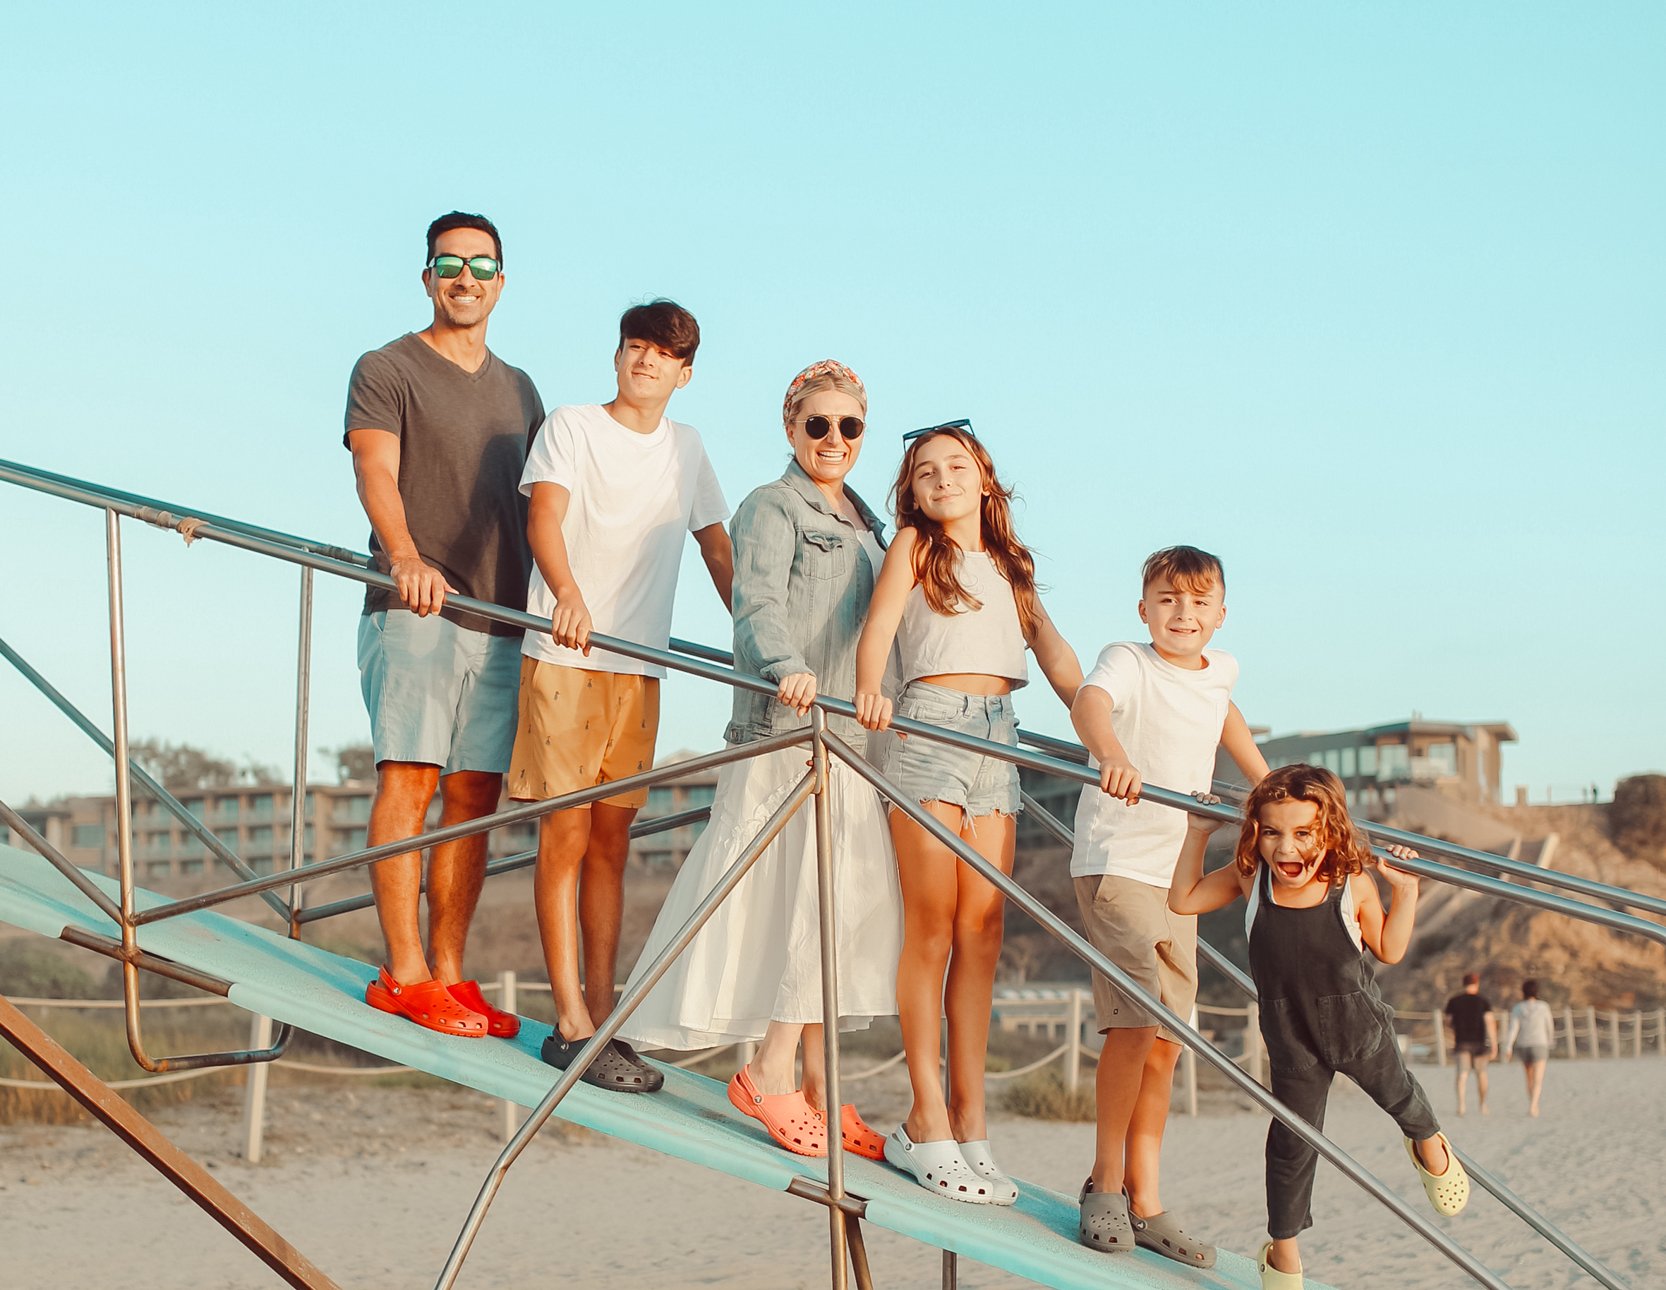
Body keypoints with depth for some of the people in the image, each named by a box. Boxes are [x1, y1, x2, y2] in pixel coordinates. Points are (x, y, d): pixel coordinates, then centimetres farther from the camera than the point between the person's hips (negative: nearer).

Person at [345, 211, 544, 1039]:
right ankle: (404, 975, -11)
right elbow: (375, 471, -13)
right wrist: (405, 556, -31)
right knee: (410, 778, -11)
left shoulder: (518, 391, 22)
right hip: (414, 613, -5)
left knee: (474, 797, 2)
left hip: (500, 621, 6)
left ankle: (448, 973, 6)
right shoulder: (387, 371, 4)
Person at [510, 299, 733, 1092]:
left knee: (611, 839, 7)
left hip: (639, 665, 5)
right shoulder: (571, 429, 0)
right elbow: (545, 517, -15)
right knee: (566, 832, -6)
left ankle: (602, 1016, 11)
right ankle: (571, 1025, -4)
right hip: (565, 657, -5)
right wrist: (569, 595, -33)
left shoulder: (686, 447, 16)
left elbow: (717, 548, 20)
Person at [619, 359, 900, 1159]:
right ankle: (772, 1075, 0)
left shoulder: (865, 524, 20)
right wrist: (789, 667, -39)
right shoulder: (772, 509, -5)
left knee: (850, 905, 6)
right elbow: (757, 606, -22)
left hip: (852, 737, 8)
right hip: (783, 735, -8)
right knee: (805, 901, -11)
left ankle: (817, 1085, 13)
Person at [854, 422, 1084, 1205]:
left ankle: (969, 1122, 3)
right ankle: (928, 1125, -4)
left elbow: (1056, 657, 17)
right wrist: (869, 689, -28)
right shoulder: (914, 547, 9)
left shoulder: (1011, 565, 23)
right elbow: (877, 627, -7)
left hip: (997, 739, 5)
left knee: (981, 931, 1)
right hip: (929, 729, -4)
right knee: (933, 928, -6)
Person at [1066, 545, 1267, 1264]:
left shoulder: (1219, 672, 9)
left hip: (1179, 876, 7)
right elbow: (1089, 701, -34)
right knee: (1136, 1022, -18)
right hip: (1115, 862, -7)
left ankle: (1144, 1202, 14)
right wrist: (1113, 756, -55)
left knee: (1166, 1042, 7)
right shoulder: (1128, 663, -10)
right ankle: (1105, 1183, -2)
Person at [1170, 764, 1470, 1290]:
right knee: (1292, 1142, 6)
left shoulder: (1352, 883, -20)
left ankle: (1427, 1141, 61)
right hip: (1292, 1039, 1)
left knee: (1396, 1093, 25)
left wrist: (1405, 890, -20)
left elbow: (1390, 950, -7)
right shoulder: (1249, 877, -16)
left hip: (1359, 1024, 0)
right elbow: (1183, 900, -4)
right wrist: (1197, 834, -9)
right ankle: (1283, 1247, 25)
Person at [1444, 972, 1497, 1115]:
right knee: (1481, 1073, 15)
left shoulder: (1454, 1001, 2)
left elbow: (1448, 1021, 6)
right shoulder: (1483, 1001, -4)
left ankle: (1461, 1103, -23)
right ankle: (1483, 1104, 24)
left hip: (1461, 1042, 1)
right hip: (1479, 1042, -1)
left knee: (1462, 1073, -4)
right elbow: (1490, 1021, -11)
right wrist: (1494, 1044, -13)